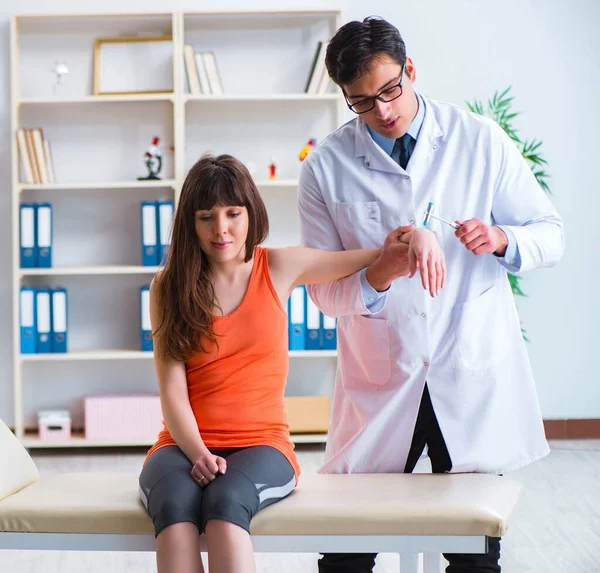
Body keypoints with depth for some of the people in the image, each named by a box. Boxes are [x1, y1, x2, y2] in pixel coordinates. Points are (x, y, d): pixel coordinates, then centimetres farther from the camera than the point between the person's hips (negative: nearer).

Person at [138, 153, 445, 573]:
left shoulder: (279, 268, 6)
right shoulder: (168, 287, 4)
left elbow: (375, 259, 10)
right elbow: (172, 389, -3)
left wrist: (420, 237, -12)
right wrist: (198, 454, -20)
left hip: (261, 443, 0)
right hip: (186, 445, 0)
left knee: (225, 501, -36)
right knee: (173, 506, -36)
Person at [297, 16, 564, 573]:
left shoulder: (481, 141, 2)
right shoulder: (325, 168, 0)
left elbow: (550, 235, 7)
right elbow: (324, 290, 0)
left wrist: (501, 240, -15)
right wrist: (377, 276, -22)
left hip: (474, 378, 1)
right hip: (379, 383, 0)